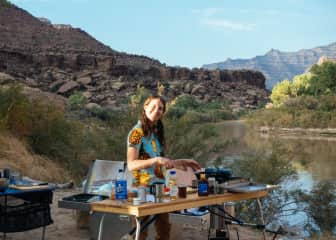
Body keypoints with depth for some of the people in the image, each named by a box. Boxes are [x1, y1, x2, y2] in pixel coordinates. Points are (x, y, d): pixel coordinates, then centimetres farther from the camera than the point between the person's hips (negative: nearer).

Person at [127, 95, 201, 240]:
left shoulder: (157, 133, 11)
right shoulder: (137, 132, -12)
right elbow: (131, 165, -23)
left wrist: (181, 162, 14)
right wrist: (156, 160, -33)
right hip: (143, 187, -8)